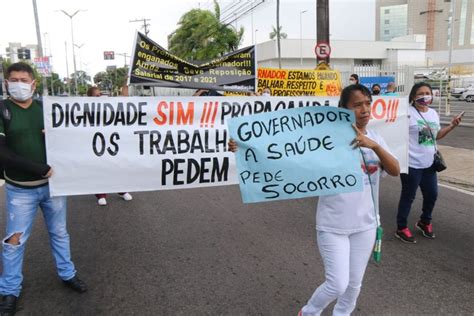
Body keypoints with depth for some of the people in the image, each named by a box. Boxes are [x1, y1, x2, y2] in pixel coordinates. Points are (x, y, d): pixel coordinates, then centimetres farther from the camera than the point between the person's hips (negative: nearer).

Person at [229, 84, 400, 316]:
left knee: (354, 284, 16)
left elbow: (395, 171, -13)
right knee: (338, 284, -1)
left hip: (365, 225, 5)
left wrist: (374, 146, -31)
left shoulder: (375, 140, 1)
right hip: (333, 226, -4)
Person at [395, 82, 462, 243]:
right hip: (412, 164, -7)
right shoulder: (407, 113, -15)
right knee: (408, 196, 3)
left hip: (429, 164, 8)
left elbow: (436, 135, 20)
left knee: (432, 194, 17)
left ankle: (424, 222, 40)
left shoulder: (434, 113, 10)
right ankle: (402, 228, 18)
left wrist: (452, 125, 10)